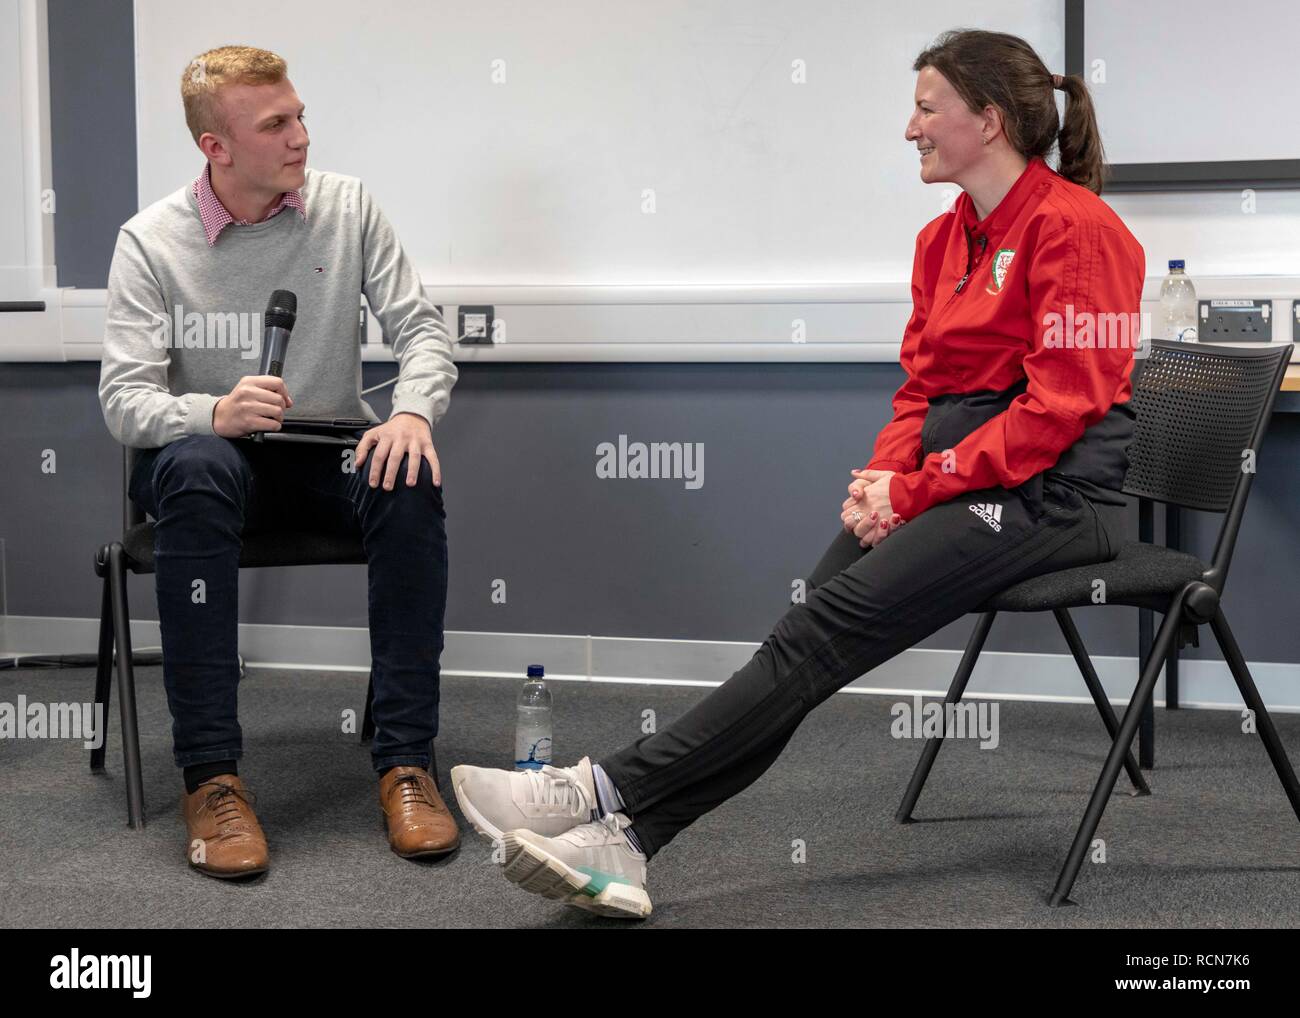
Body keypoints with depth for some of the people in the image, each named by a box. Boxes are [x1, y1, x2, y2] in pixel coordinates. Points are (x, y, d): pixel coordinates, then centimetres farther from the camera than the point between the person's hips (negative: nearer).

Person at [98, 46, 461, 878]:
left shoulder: (347, 206, 0)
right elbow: (125, 400, -11)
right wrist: (214, 412, -33)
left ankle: (406, 760, -26)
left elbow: (421, 325, -2)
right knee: (194, 468, -37)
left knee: (411, 482, -31)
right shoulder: (151, 242, -6)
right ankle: (211, 777, -35)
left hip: (329, 452, 2)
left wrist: (414, 410, -24)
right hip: (216, 453, -2)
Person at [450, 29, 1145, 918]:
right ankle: (627, 841, -25)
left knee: (836, 622, -22)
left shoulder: (1076, 227, -8)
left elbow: (1059, 406, -15)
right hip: (954, 472, 7)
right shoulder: (944, 240, 17)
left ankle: (611, 789, -25)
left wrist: (916, 490, -15)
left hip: (1048, 492, -7)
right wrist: (884, 477, -4)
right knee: (819, 620, -15)